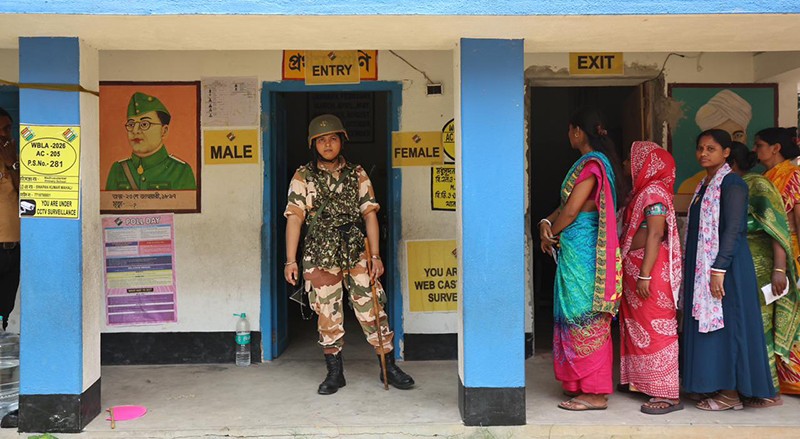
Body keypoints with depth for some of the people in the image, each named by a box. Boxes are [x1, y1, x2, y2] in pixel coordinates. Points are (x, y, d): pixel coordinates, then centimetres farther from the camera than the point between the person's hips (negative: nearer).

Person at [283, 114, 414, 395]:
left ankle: (389, 367, 11)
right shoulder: (303, 176, 3)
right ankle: (334, 373, 16)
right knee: (327, 313, 4)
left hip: (357, 251, 1)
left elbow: (369, 214, 4)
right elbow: (294, 218, -1)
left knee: (371, 308, 0)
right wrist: (291, 260, -7)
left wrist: (375, 255, -3)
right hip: (320, 255, -1)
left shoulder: (357, 174, 7)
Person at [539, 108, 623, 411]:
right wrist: (546, 222, -2)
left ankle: (594, 393, 3)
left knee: (584, 318, -4)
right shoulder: (594, 162, 16)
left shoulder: (592, 164, -15)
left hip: (581, 250, -10)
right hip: (576, 251, 10)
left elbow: (571, 210, -18)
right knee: (581, 317, 14)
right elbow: (566, 204, 15)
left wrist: (549, 234, -3)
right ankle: (583, 384, 24)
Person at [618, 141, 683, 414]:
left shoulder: (653, 192, -13)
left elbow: (655, 236, -21)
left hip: (651, 267, -10)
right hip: (636, 266, 10)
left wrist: (644, 275, -24)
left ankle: (668, 394, -1)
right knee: (641, 326, 14)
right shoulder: (643, 191, 15)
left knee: (655, 327, -6)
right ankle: (647, 382, 24)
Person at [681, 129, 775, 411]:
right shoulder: (704, 185, 15)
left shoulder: (732, 184, -12)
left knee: (726, 324, -3)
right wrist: (694, 269, 17)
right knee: (706, 323, 12)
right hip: (701, 267, 9)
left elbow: (733, 229, -19)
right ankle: (716, 385, 21)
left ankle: (730, 394, 6)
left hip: (725, 267, -9)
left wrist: (719, 269, -24)